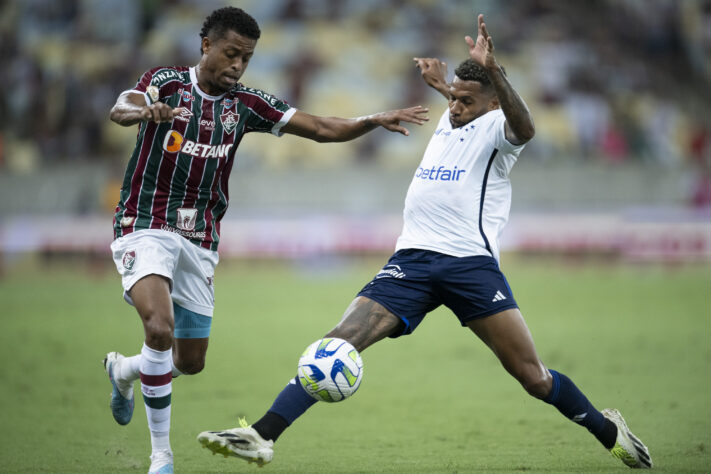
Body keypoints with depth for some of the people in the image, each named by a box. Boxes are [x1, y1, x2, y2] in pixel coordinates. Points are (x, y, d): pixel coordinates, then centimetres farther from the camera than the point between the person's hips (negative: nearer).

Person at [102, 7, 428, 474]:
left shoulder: (245, 103, 5)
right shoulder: (165, 83, -6)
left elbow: (322, 128, 2)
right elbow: (120, 109, -27)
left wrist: (373, 120, -14)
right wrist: (145, 111, -50)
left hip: (200, 240, 5)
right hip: (146, 227, -5)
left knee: (191, 361, 8)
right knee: (160, 327, -28)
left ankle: (124, 370, 42)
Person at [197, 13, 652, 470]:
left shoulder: (495, 126, 0)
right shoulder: (448, 122, 21)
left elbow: (523, 128, -28)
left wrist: (493, 70, -38)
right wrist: (443, 85, 46)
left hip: (471, 261, -5)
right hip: (412, 260, 6)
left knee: (532, 375, -5)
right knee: (339, 343, -12)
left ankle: (609, 432, 19)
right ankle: (263, 436, -19)